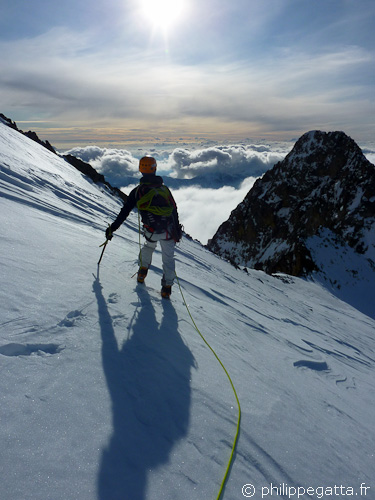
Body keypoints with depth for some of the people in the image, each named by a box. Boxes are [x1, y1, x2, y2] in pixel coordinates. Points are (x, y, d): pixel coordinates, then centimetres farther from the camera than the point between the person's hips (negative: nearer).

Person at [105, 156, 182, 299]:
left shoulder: (137, 191, -3)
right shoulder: (164, 189, 1)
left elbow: (124, 212, -1)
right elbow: (174, 210, 3)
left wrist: (112, 228, 7)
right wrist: (177, 230, 12)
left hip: (151, 232, 0)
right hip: (168, 231, 0)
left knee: (148, 246, 33)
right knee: (168, 258, 13)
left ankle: (143, 270, 43)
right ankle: (167, 287, 16)